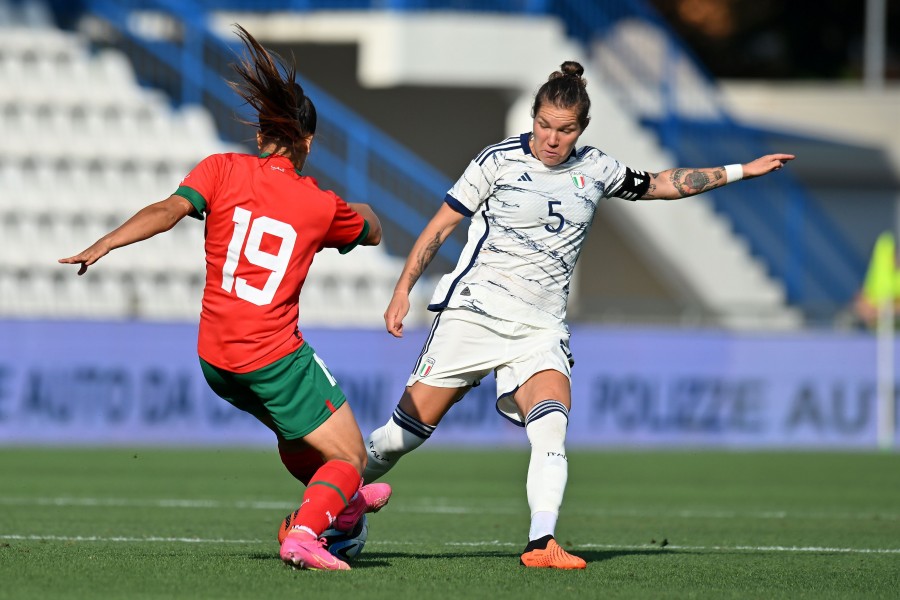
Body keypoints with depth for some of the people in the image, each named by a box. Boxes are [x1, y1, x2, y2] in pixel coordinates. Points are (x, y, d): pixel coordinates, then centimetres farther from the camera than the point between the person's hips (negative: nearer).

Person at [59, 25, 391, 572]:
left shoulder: (223, 170, 0)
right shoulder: (322, 205, 0)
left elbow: (170, 208, -19)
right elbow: (373, 232, 22)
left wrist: (104, 245, -25)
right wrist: (361, 209, 45)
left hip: (215, 360, 5)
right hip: (276, 358, -5)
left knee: (296, 434, 31)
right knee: (348, 459, 1)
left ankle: (339, 503, 50)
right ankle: (305, 533, -25)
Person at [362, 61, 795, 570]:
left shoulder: (595, 169, 9)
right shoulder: (501, 161, -2)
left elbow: (660, 184, 25)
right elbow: (441, 226, 1)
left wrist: (741, 171, 22)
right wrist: (403, 290, -6)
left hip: (541, 327, 3)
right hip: (476, 310, -3)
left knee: (552, 425, -23)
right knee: (412, 424, -5)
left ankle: (543, 543, -29)